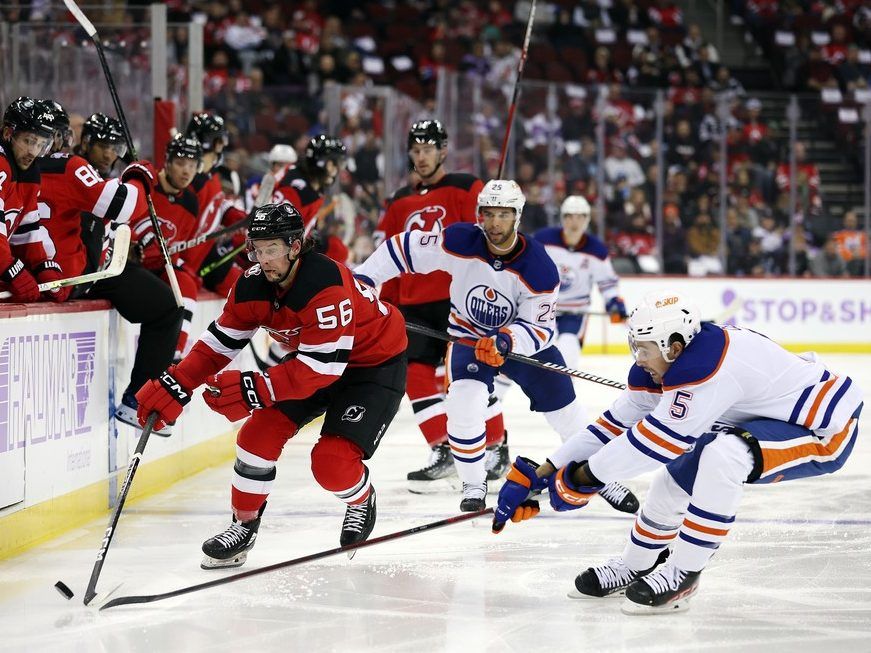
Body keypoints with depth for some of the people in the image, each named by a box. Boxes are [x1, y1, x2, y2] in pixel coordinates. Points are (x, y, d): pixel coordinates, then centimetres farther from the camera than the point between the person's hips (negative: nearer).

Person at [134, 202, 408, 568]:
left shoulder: (326, 286, -36)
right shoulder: (253, 286, -13)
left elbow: (323, 366, -37)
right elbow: (221, 341, -3)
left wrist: (253, 389, -41)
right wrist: (174, 386, -15)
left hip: (375, 362, -7)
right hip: (312, 359, 7)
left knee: (332, 462, -18)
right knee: (260, 432, -6)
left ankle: (361, 502, 16)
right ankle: (244, 525, 13)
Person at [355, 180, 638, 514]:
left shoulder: (539, 267, -26)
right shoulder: (460, 241, -24)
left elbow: (540, 327, -23)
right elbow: (406, 247, -14)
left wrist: (507, 341, -42)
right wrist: (361, 278, -18)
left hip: (522, 336, 0)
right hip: (469, 334, 0)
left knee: (565, 409, 3)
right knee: (464, 403, -24)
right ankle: (473, 485, -6)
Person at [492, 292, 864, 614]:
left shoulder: (705, 364, -32)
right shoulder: (658, 369, -2)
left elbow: (659, 438, -29)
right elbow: (614, 426, 3)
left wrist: (583, 477, -19)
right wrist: (539, 475, 0)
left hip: (825, 430, -10)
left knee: (721, 454, -32)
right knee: (676, 477, 13)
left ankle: (682, 574, -20)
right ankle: (637, 566, 34)